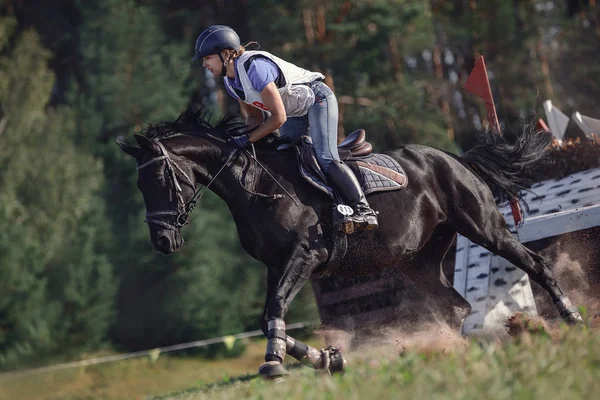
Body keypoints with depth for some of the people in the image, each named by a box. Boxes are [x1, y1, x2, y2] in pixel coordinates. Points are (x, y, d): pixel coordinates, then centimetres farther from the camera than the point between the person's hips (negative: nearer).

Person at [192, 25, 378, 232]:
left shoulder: (254, 67, -33)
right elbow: (254, 116, 7)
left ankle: (363, 211, -13)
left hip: (318, 99, -10)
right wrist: (243, 133, -14)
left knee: (325, 158, -20)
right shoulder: (230, 81, -3)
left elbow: (279, 117, -33)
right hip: (296, 110, 10)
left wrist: (248, 139, -29)